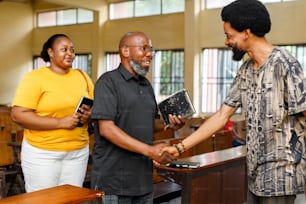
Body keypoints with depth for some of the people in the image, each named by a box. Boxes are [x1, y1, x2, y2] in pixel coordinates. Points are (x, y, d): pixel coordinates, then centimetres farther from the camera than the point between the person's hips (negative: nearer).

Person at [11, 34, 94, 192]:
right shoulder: (35, 78, -8)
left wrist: (89, 116, -10)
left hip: (78, 152, 4)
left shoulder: (82, 76, 8)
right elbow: (18, 115, -15)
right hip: (42, 153, -4)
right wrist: (60, 122, -20)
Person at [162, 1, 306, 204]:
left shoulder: (285, 65, -15)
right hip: (256, 174, 7)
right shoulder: (246, 70, 7)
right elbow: (222, 115, 8)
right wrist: (180, 147, 6)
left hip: (280, 174, -7)